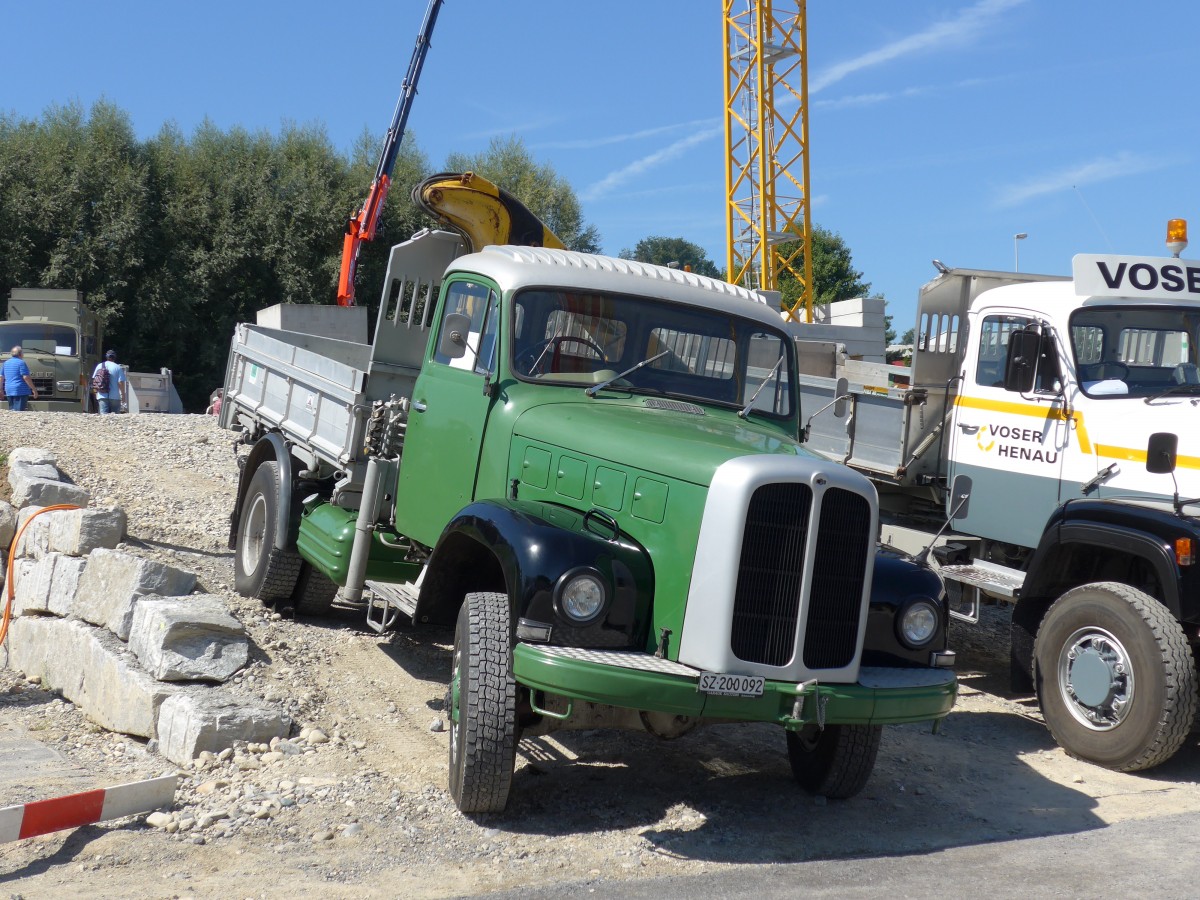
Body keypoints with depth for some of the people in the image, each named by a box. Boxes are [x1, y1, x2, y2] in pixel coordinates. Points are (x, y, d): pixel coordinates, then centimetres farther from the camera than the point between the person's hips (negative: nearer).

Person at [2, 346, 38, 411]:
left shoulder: (6, 363, 14)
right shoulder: (21, 363, -9)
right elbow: (26, 377, -15)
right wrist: (34, 389, -11)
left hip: (9, 391, 8)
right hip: (21, 391, -8)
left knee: (11, 411, 13)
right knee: (18, 411, -11)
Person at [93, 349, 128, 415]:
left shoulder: (99, 366, 7)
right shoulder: (118, 368, -2)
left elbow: (94, 379, 10)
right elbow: (121, 382, -7)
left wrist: (95, 391, 22)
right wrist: (123, 395, -1)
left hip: (102, 396, 2)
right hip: (115, 397, -2)